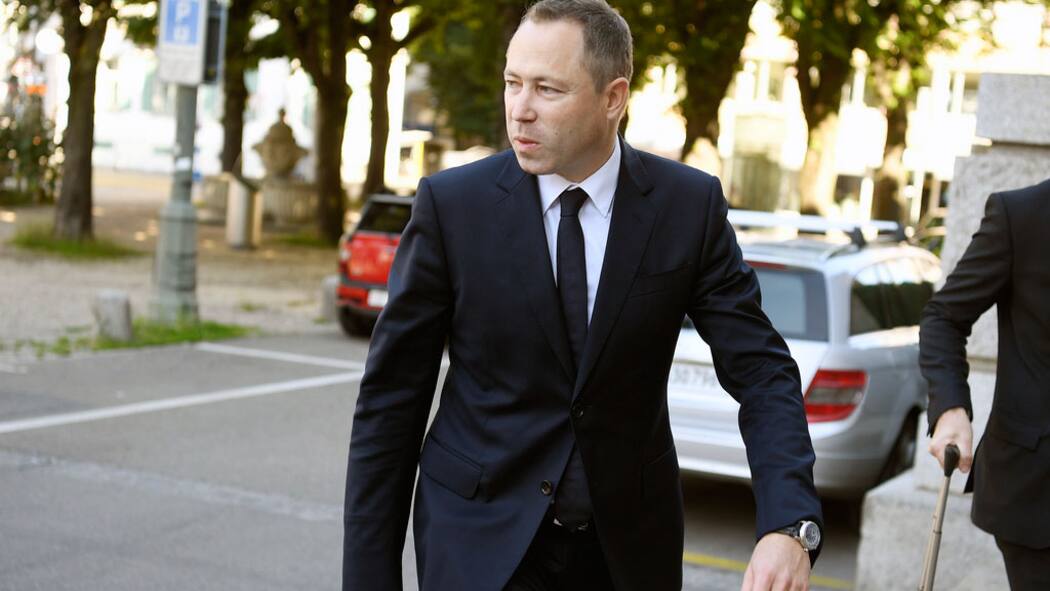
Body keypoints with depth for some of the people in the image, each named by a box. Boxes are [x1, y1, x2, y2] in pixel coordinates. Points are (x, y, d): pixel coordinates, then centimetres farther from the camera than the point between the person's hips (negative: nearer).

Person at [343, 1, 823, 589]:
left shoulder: (689, 205, -7)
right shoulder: (453, 203, -10)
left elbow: (761, 370, -8)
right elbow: (392, 397, -6)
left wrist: (790, 525, -25)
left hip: (627, 541, 2)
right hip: (481, 540, -1)